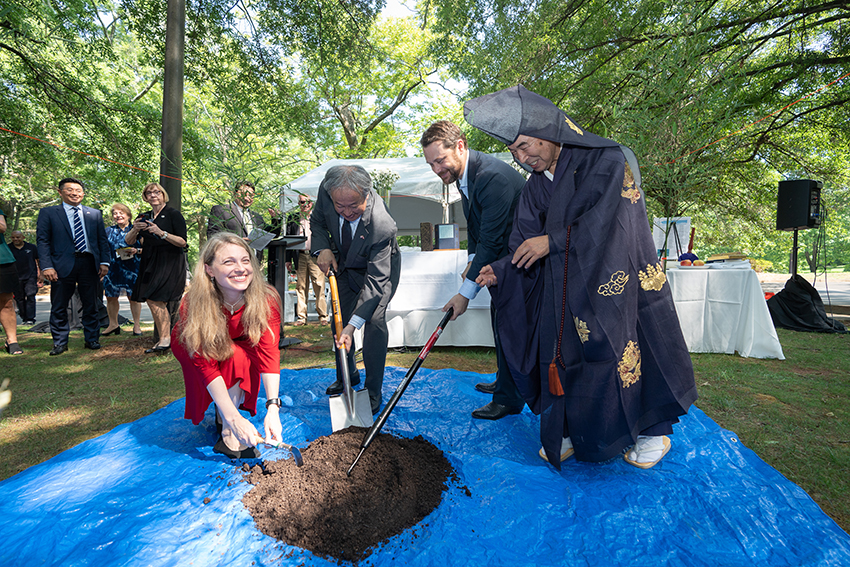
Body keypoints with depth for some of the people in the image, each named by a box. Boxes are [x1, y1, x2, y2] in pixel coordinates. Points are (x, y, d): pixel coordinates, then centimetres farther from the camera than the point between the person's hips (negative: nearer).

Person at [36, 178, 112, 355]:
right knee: (59, 307, 5)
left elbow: (102, 240, 12)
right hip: (62, 265, -1)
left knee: (91, 305, 8)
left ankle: (92, 339, 18)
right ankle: (60, 343, 16)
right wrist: (46, 266, -10)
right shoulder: (48, 213, 7)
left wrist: (104, 262, 0)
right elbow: (42, 241, 1)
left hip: (89, 264, 2)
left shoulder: (95, 214, 13)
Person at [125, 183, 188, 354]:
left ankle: (165, 338, -7)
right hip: (149, 262, 6)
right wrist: (135, 229, -9)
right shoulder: (144, 217, 15)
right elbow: (128, 241, 10)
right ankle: (163, 339, 9)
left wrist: (161, 233, -19)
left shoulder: (173, 214, -2)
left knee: (156, 300, -14)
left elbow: (183, 242, -9)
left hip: (169, 261, -6)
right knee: (151, 301, 3)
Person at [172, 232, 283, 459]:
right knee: (235, 357, -31)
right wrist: (234, 419, -39)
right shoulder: (193, 305, -34)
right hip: (191, 349, -2)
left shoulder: (266, 299, -31)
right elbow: (206, 366, -33)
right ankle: (227, 434, -13)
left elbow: (269, 353, -33)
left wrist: (272, 408, -43)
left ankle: (221, 413, -2)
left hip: (242, 351, 3)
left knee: (245, 356, -29)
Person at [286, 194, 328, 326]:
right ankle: (301, 317, 13)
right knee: (301, 287, 5)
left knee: (319, 287, -4)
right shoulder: (294, 219, 13)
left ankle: (322, 316, 6)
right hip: (300, 257, 3)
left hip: (315, 256, -3)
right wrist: (288, 259, 9)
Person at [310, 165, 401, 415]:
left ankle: (373, 393, -3)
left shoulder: (382, 225, -41)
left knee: (374, 321, -18)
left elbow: (376, 280, -38)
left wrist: (353, 326, -43)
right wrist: (322, 249, -24)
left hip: (379, 267, -5)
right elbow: (317, 221, -4)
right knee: (339, 320, 9)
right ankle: (348, 375, 32)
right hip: (344, 265, 5)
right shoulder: (326, 190, -27)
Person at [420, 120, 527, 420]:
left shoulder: (492, 176, -30)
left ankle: (509, 398, 12)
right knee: (499, 316, 18)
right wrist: (473, 260, 6)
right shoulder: (461, 172, 2)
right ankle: (505, 382, 36)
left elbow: (492, 240, -31)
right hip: (503, 255, 10)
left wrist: (465, 293, -28)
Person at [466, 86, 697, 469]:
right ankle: (570, 432, 23)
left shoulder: (608, 160, -9)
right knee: (562, 353, 4)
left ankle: (653, 430, 28)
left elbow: (607, 219, -19)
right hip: (564, 290, 5)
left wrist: (554, 241, -16)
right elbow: (525, 248, 3)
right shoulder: (534, 189, 6)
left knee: (623, 348, 3)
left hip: (613, 279, -4)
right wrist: (500, 272, -13)